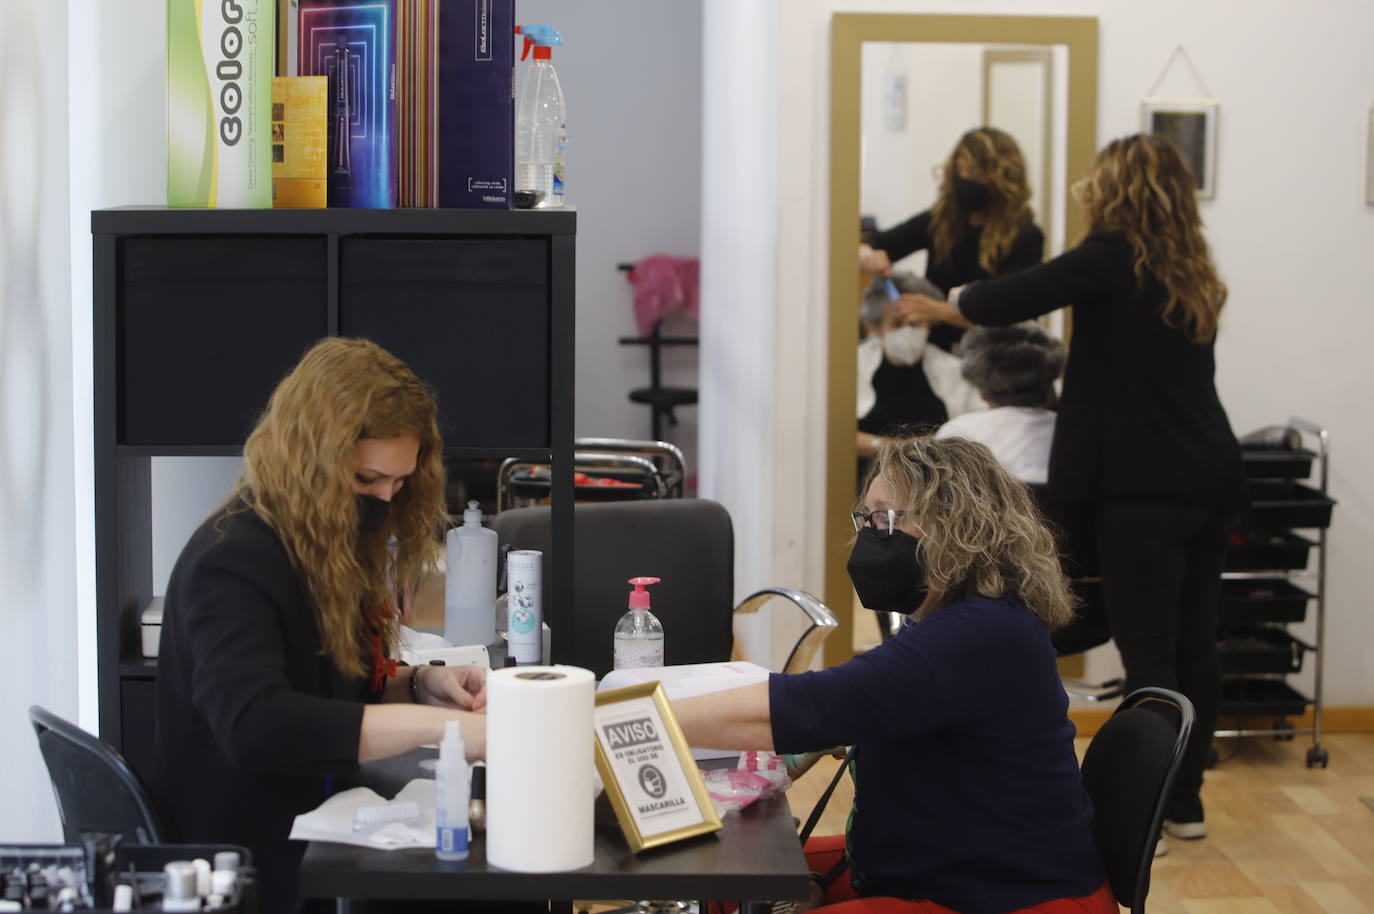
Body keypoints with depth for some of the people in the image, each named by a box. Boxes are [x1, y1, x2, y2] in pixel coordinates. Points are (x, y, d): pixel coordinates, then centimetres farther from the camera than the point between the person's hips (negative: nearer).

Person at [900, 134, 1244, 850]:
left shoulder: (1114, 256, -8)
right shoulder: (1191, 273, 14)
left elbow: (1009, 300, -8)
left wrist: (940, 308, 10)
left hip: (1144, 487, -8)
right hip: (1209, 481, 8)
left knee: (1148, 655, -5)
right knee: (1193, 647, 12)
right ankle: (1184, 799, 20)